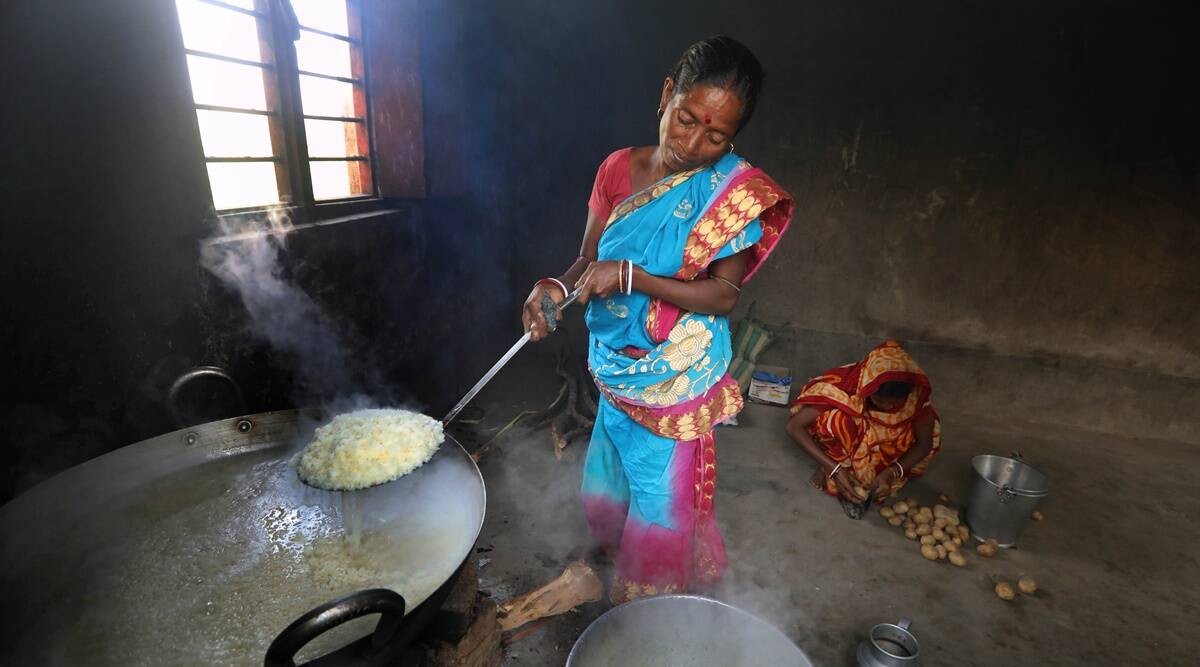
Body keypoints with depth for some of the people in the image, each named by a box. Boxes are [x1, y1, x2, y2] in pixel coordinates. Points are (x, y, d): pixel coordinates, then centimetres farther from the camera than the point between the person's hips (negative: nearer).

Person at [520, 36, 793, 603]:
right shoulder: (618, 169, -2)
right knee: (609, 482, 23)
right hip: (616, 367, 5)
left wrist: (630, 277, -27)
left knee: (660, 498, 11)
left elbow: (723, 295, -17)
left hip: (677, 379, -4)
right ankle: (613, 559, 54)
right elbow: (588, 260, 3)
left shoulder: (736, 190, -14)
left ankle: (650, 602, 41)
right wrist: (556, 288, -19)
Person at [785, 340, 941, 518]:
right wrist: (834, 468, -36)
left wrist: (892, 472, -30)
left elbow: (925, 442, -14)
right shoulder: (843, 386, -34)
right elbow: (794, 426, -33)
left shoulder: (915, 393, -27)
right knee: (838, 419, -35)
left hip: (876, 445, 4)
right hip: (843, 439, -4)